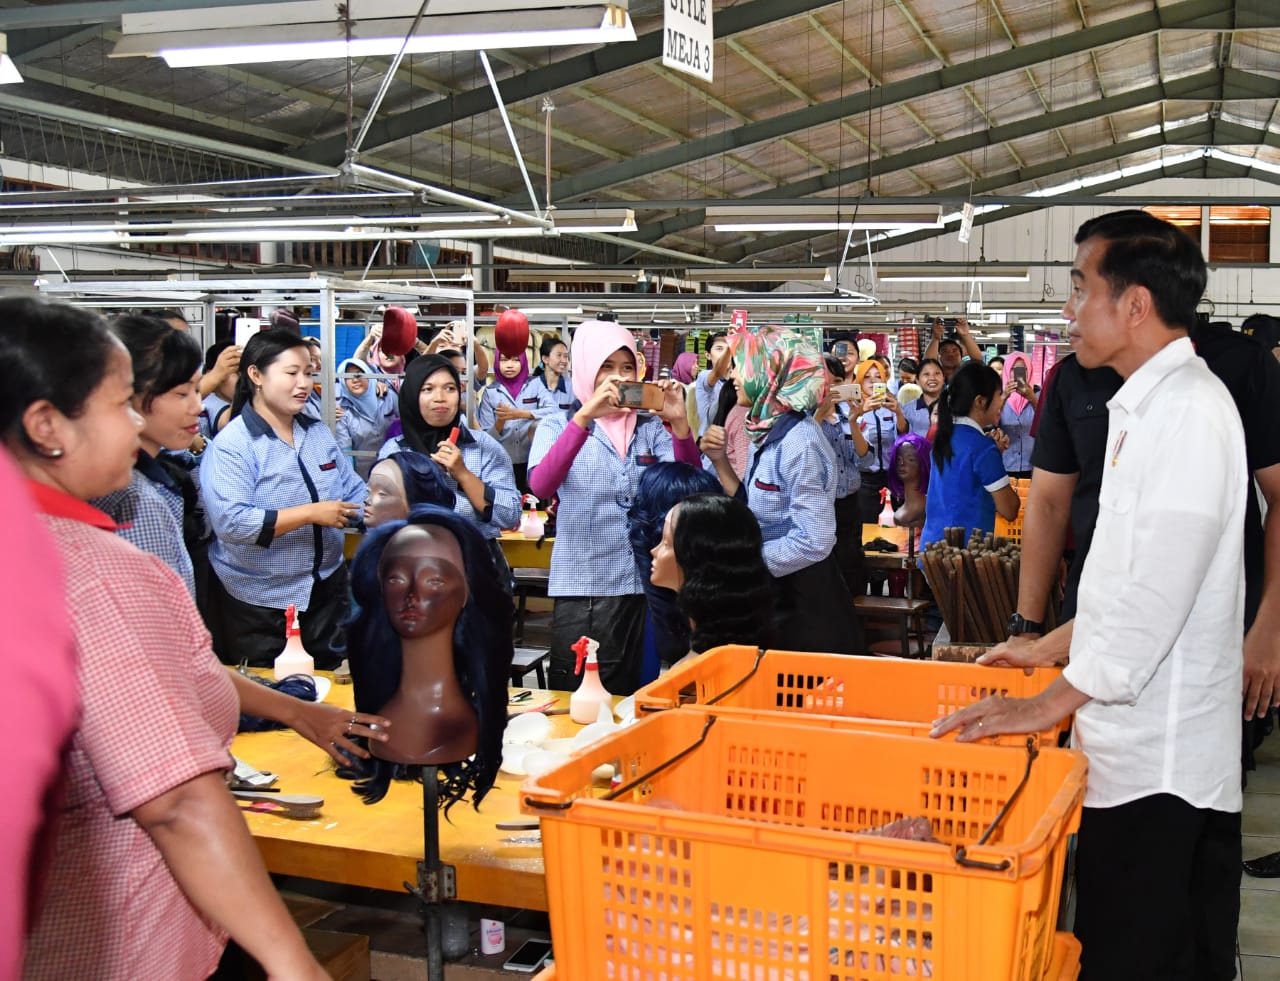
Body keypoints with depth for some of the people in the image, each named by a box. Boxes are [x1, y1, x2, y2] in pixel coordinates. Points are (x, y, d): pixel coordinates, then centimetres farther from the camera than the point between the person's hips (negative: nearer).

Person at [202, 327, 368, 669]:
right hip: (258, 602, -6)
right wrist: (311, 514, -23)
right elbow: (231, 523, -26)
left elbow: (354, 493, 7)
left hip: (326, 588, 6)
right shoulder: (231, 444, -15)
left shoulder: (319, 433, 6)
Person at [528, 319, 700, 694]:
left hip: (647, 586, 3)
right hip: (582, 589, -2)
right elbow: (540, 485, -18)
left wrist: (680, 423, -18)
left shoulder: (652, 428, 8)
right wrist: (585, 416, -26)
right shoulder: (559, 426, 2)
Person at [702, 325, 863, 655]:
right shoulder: (770, 434, 5)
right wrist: (720, 461, -1)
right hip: (774, 595, 8)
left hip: (804, 608, -8)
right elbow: (752, 511, 7)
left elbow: (813, 542, -26)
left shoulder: (799, 442, -22)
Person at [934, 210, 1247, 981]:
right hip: (1136, 748, 9)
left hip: (1159, 762, -9)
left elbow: (1158, 593, -23)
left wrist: (1048, 707, -19)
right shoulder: (1147, 407, 14)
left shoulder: (1189, 410, -16)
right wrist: (1050, 649, 22)